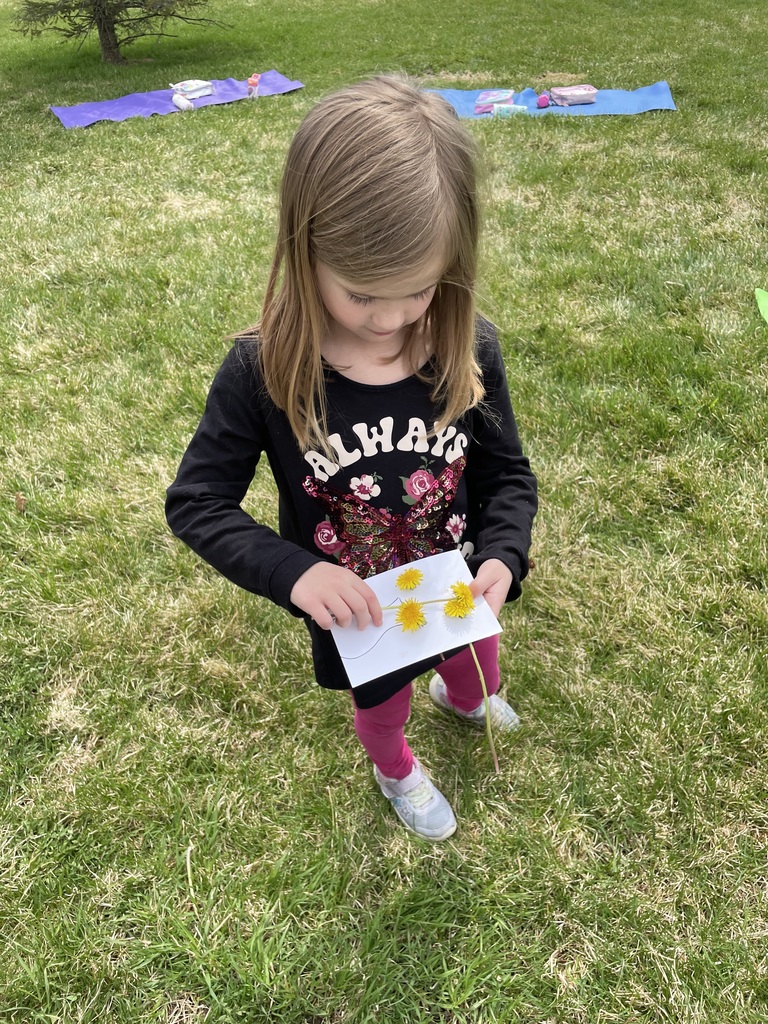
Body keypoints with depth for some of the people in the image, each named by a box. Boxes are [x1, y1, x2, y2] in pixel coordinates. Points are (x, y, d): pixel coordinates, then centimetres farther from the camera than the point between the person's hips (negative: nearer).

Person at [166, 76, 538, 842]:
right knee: (380, 706, 28)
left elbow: (507, 472, -8)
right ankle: (396, 774, 67)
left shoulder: (468, 353, -21)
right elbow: (196, 503, -19)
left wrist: (502, 557, -27)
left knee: (473, 658, 35)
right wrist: (292, 570, -33)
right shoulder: (262, 372, -27)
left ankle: (465, 699, 75)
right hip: (353, 614, -2)